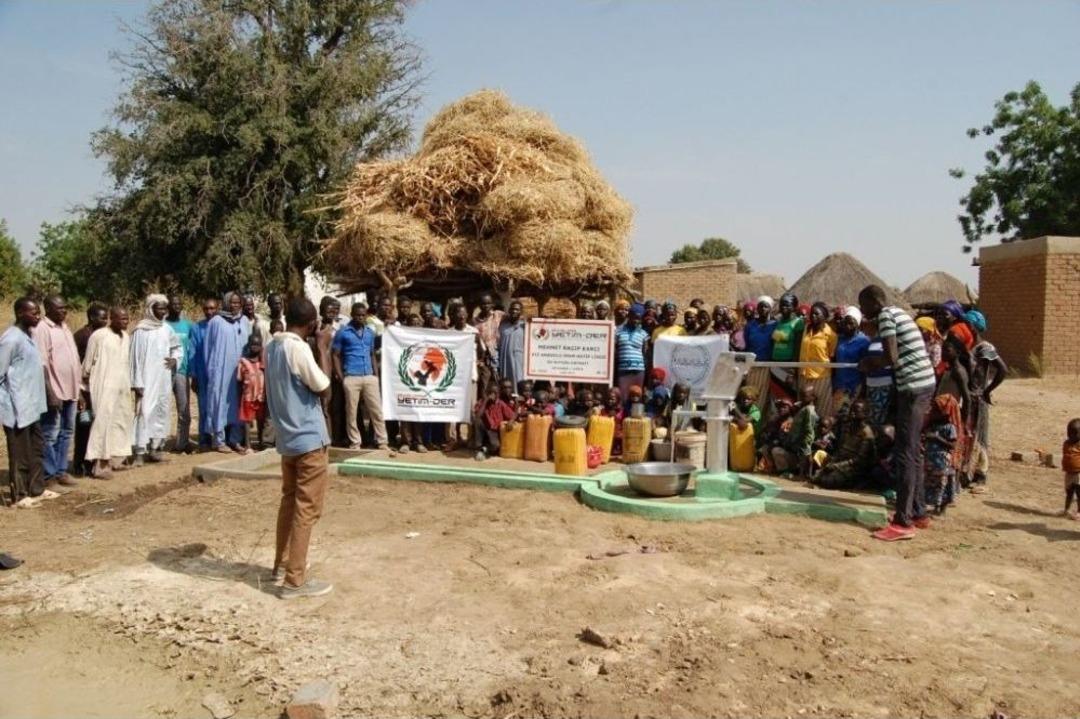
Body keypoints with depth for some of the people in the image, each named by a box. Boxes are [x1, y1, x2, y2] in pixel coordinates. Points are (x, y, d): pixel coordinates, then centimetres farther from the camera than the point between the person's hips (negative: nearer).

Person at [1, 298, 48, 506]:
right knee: (21, 454, 2)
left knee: (36, 450, 16)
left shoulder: (29, 334, 10)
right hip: (18, 409, -9)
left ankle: (36, 489, 26)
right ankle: (19, 495, 12)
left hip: (32, 406, 9)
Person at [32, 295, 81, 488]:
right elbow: (42, 365, -17)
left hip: (70, 390, 8)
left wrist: (78, 387, 15)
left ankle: (61, 471, 21)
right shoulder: (42, 329, -11)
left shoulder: (64, 327, 15)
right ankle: (49, 474, 7)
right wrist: (51, 394, -20)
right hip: (55, 392, -8)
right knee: (50, 435, 0)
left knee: (66, 433, 13)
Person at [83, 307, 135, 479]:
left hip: (122, 386, 8)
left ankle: (115, 460, 23)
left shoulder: (126, 336, 11)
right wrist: (87, 386, 0)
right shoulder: (98, 336, -10)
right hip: (104, 387, -8)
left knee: (122, 420, 11)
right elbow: (88, 362, -5)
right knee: (103, 422, -10)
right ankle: (99, 465, -8)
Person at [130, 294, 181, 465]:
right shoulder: (141, 331, -8)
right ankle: (140, 452, -7)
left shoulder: (166, 329, 8)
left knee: (162, 412, 9)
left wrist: (175, 359, 0)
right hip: (147, 380, -6)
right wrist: (137, 383, -13)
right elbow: (136, 358, -9)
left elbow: (176, 347, 22)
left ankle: (155, 448, 18)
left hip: (164, 379, 6)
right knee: (145, 413, -9)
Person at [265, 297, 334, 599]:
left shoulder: (272, 346, 10)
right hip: (309, 438, -9)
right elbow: (324, 388, -14)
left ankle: (281, 565, 30)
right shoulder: (298, 348, -18)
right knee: (307, 508, -3)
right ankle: (295, 580, 1)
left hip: (286, 436, 9)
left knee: (289, 501, 20)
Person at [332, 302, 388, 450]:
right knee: (351, 412, 2)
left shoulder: (370, 332, 12)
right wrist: (340, 377, -7)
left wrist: (376, 374, 10)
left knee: (377, 410, 3)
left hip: (370, 377, 4)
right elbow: (336, 355, 1)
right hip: (351, 377, -3)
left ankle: (383, 442, 7)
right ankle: (355, 443, 10)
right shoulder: (343, 332, 0)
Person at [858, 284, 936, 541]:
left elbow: (891, 358, -20)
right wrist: (873, 362, 15)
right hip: (923, 384, 10)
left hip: (912, 387, -10)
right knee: (913, 451, 16)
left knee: (904, 454, -8)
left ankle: (903, 522, -6)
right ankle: (918, 513, 24)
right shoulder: (899, 313, 19)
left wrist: (869, 364, -3)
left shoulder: (885, 316, -10)